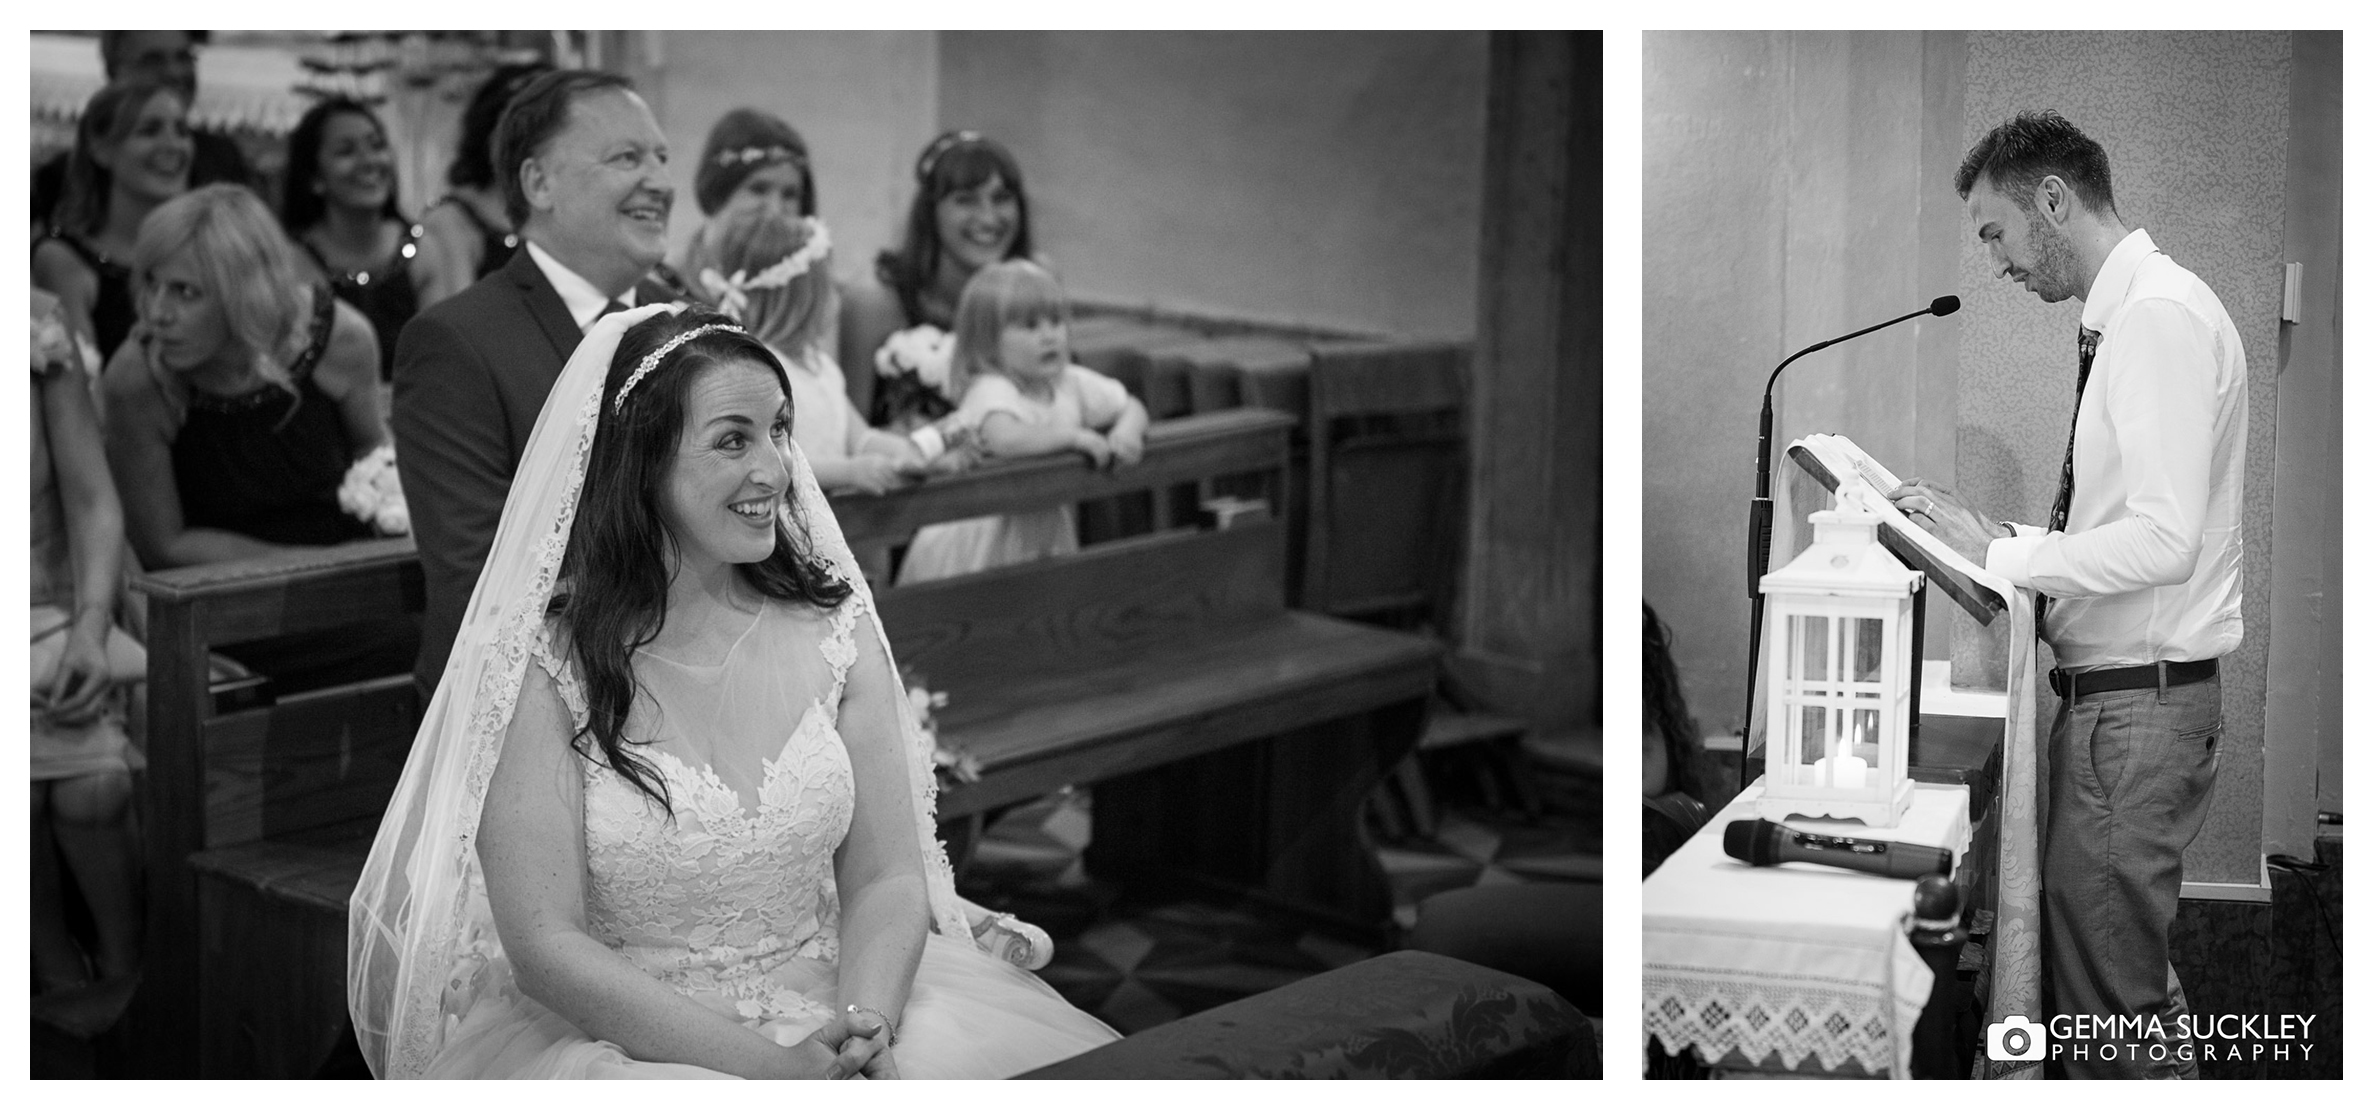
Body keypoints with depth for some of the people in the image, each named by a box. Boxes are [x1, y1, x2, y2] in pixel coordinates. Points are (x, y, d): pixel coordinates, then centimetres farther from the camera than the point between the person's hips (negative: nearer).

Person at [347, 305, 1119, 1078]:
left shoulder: (834, 625, 3)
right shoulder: (545, 661, -9)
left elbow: (887, 878, 3)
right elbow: (546, 944, -12)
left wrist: (867, 1028, -17)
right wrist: (772, 1065, -20)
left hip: (826, 1012, 3)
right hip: (616, 1037, -3)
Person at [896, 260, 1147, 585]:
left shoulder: (1071, 383, 4)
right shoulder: (990, 391, -19)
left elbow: (1132, 407, 14)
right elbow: (1004, 439, -39)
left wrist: (1126, 431, -10)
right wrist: (1074, 436, -29)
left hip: (1045, 536, 6)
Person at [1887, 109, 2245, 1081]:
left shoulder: (2161, 316, -17)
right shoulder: (2129, 317, 14)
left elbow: (2164, 540, -24)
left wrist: (1994, 555, -17)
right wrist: (1995, 537, 8)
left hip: (2137, 700, -10)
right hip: (2117, 690, 10)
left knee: (2105, 989, -4)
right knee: (2127, 965, 18)